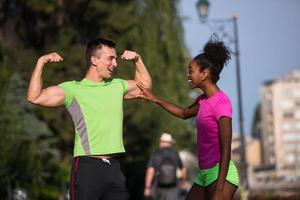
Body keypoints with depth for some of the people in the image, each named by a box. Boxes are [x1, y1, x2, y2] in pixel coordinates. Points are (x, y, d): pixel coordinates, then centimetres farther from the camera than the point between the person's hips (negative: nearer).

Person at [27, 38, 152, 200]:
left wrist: (137, 60, 21)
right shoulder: (72, 89, -3)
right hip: (87, 167, -6)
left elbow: (145, 85, 34)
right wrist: (40, 63, -12)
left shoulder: (117, 86, 15)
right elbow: (34, 97, -11)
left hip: (114, 167, 6)